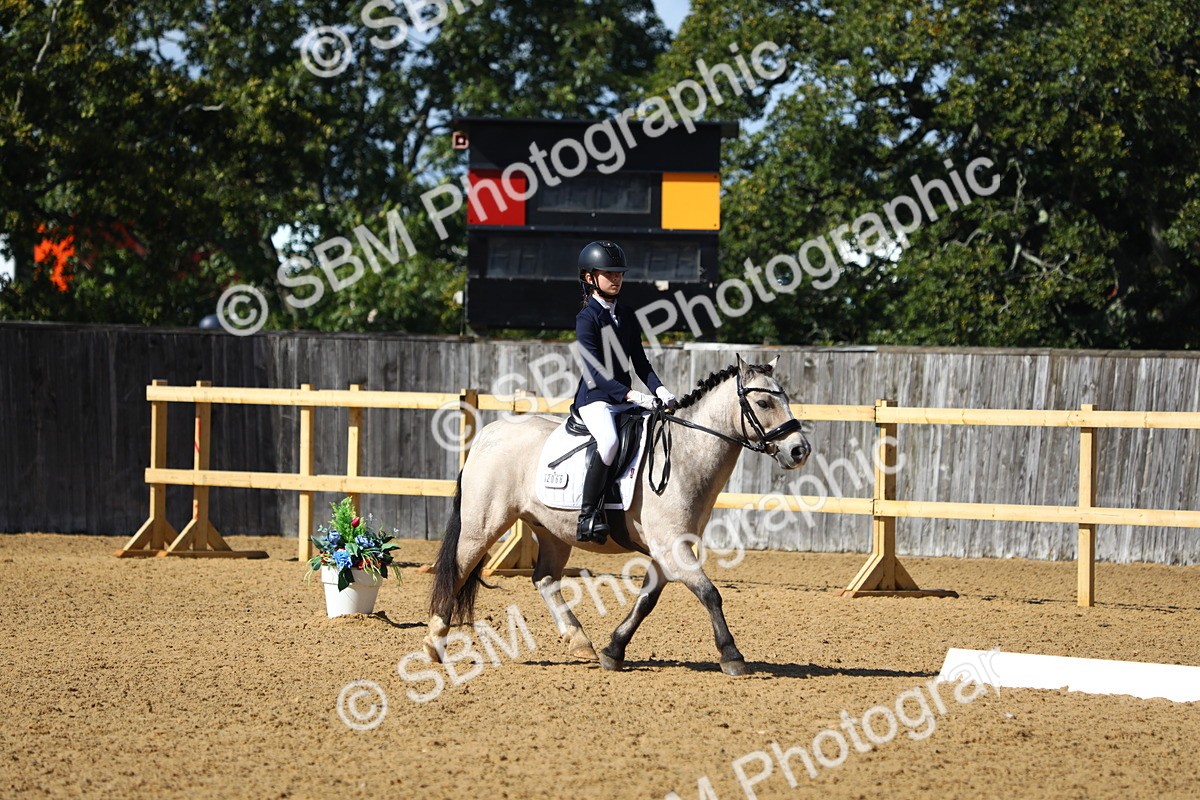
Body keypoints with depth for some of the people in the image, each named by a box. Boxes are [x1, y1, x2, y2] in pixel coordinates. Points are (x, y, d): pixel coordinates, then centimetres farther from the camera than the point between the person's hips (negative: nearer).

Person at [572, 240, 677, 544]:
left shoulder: (627, 319, 15)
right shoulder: (587, 319, -8)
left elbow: (640, 363, 15)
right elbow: (596, 372, -17)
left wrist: (660, 390, -4)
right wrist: (633, 396, -27)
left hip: (625, 400, 7)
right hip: (594, 398, -7)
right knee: (608, 441, -36)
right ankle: (588, 513, -29)